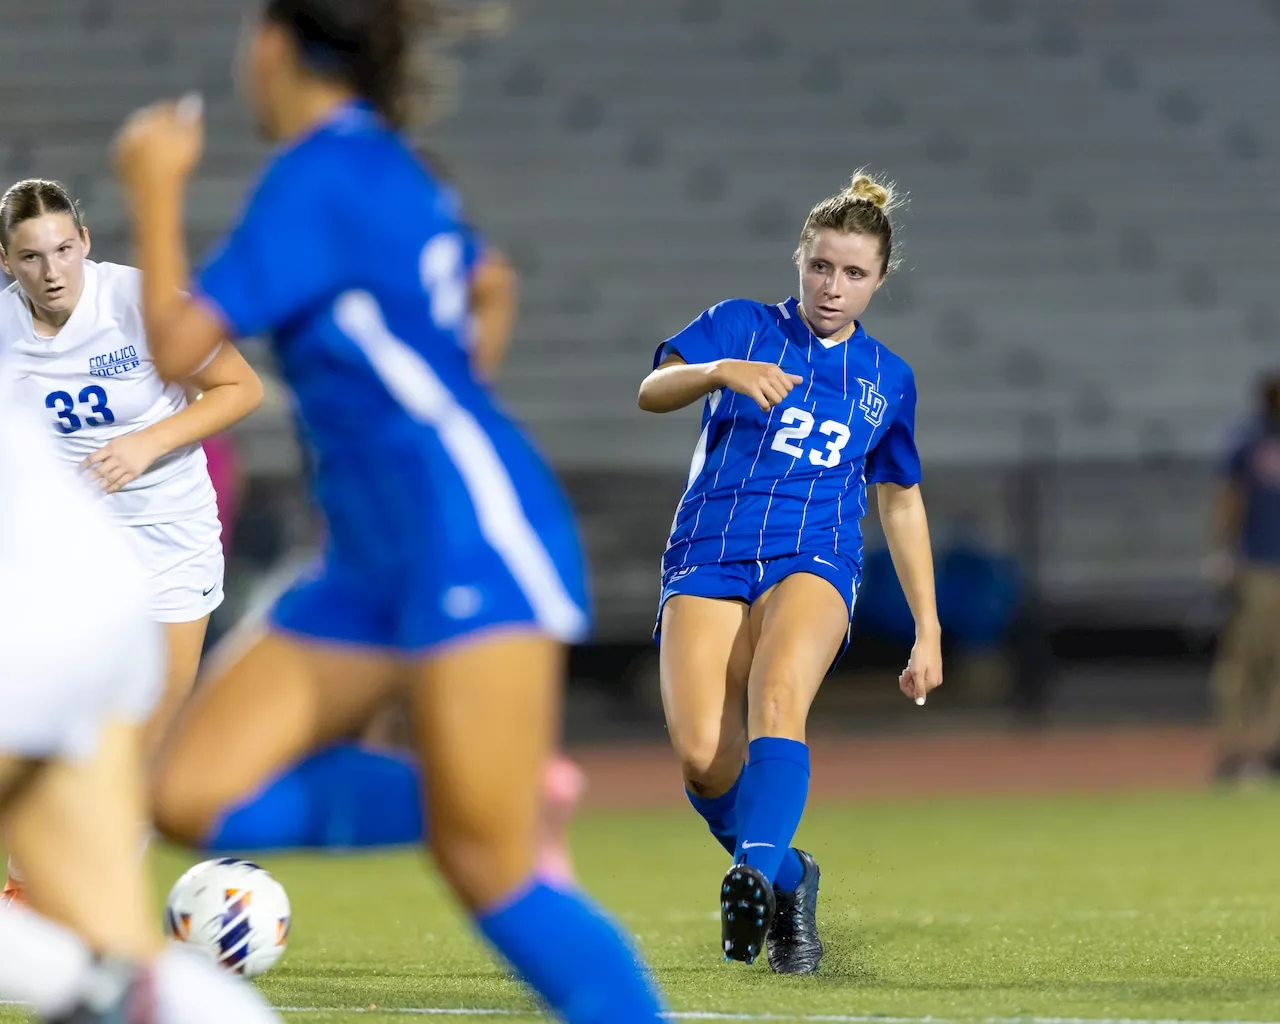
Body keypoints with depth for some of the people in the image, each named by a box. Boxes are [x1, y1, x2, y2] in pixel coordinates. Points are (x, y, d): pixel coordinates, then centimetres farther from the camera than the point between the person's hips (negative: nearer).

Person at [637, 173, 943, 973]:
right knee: (703, 756, -18)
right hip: (710, 562, 0)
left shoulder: (888, 378, 16)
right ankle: (786, 875, 8)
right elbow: (652, 391, -10)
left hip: (815, 563, 1)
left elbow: (901, 501, 25)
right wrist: (720, 371, -32)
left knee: (777, 701, -32)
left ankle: (755, 875, -46)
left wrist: (929, 630, 22)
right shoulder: (740, 326, 7)